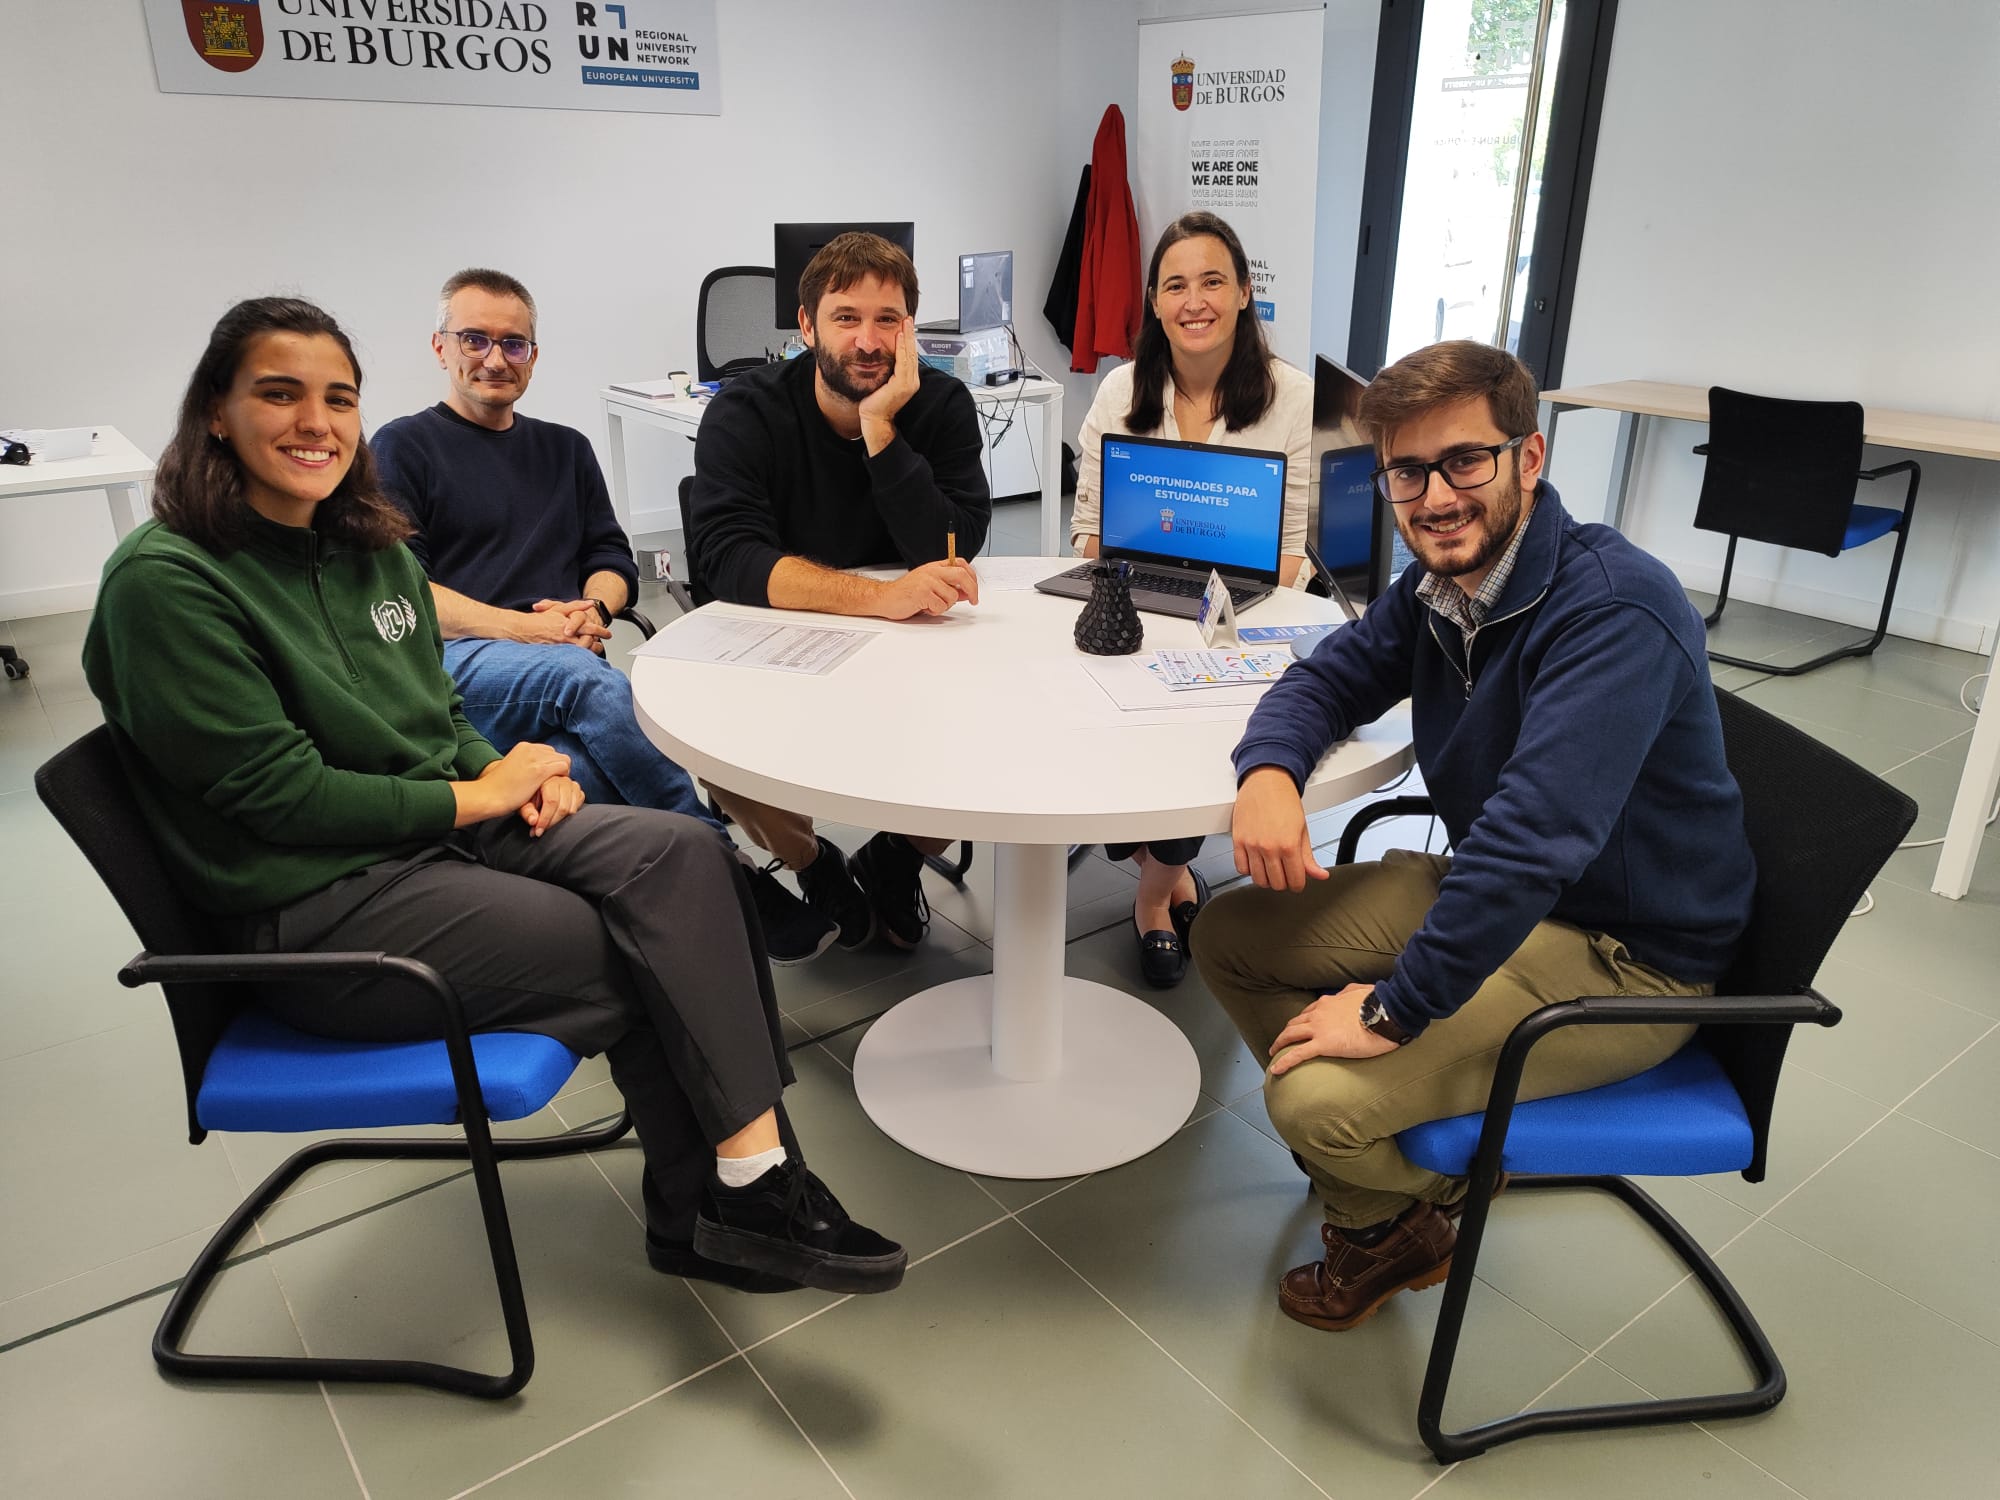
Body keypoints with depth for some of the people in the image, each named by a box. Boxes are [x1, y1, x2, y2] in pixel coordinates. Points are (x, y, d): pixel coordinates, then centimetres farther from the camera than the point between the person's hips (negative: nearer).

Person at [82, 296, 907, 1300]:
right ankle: (710, 1214, 3)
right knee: (635, 954, -16)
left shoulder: (374, 550, 11)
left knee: (684, 855, -18)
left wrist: (513, 772, -4)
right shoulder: (166, 580, -12)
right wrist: (480, 796, -12)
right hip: (318, 910, -7)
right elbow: (277, 794, -16)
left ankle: (741, 1185, -17)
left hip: (444, 828, 7)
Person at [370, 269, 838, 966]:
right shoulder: (403, 448, 13)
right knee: (591, 681, -35)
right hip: (456, 665, -4)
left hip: (569, 665, 4)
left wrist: (591, 609, -3)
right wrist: (524, 629, -13)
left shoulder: (565, 449, 28)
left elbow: (613, 559, 22)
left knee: (582, 771, -34)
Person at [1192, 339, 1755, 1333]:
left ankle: (1401, 1225, 15)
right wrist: (1268, 771, -18)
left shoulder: (1615, 610, -29)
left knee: (1316, 1099, -23)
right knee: (1230, 940, 4)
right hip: (1484, 886, 9)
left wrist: (1395, 1009, -30)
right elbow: (1326, 679, 6)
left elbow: (1533, 840, -36)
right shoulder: (1441, 584, -1)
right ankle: (1383, 1184, 17)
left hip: (1625, 957, -8)